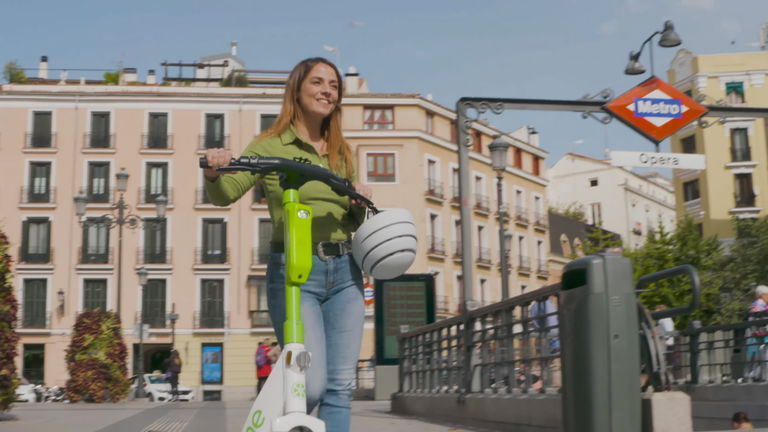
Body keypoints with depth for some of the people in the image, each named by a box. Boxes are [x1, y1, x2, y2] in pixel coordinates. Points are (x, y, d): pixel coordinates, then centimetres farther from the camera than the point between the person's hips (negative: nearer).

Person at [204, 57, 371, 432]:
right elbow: (225, 194, -12)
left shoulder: (342, 153, 16)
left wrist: (361, 203, -2)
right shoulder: (271, 146, 1)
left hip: (344, 272, 5)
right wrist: (214, 172, -33)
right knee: (312, 384, -12)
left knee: (340, 386, 2)